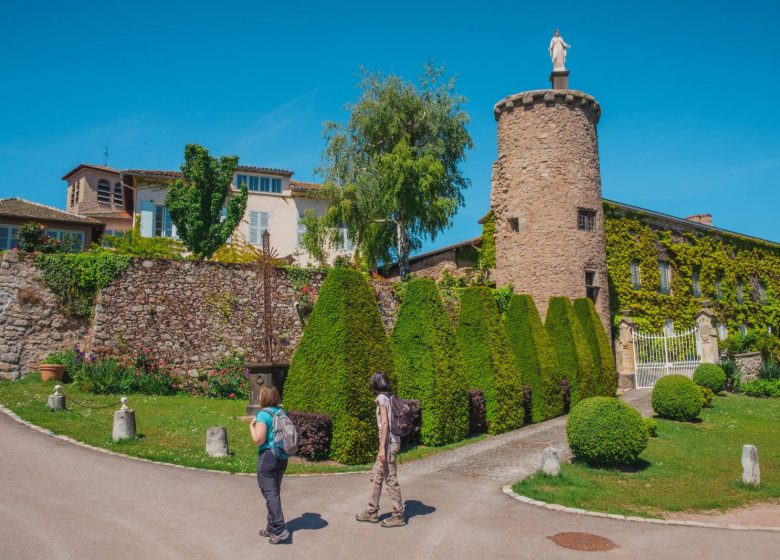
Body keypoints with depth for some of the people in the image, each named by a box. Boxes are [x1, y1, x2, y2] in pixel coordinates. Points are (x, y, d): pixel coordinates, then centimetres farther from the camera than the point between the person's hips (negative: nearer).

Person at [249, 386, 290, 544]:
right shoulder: (282, 413, 9)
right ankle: (272, 528, 22)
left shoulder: (263, 414, -14)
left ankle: (280, 529, -9)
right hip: (282, 458, 8)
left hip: (268, 457, -8)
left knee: (270, 493, -4)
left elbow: (258, 440, -18)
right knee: (275, 491, 15)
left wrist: (251, 425, -4)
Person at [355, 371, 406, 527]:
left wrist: (382, 448, -19)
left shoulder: (382, 399, -12)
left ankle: (398, 516, 7)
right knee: (376, 476, 15)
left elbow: (385, 423, -18)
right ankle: (372, 513, 22)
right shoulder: (390, 398, 13)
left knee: (390, 480, -1)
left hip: (388, 443, -9)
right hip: (391, 442, 9)